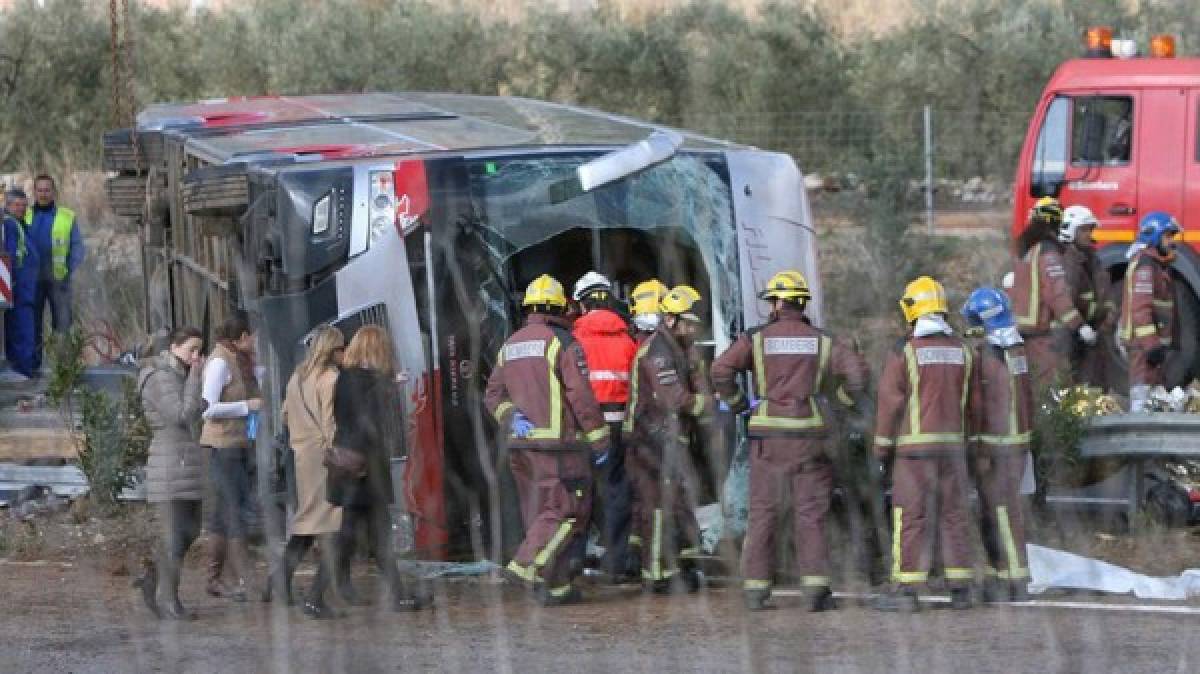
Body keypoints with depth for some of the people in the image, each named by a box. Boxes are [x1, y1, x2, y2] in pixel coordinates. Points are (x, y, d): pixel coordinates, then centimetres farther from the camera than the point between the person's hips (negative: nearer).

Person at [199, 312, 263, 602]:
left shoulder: (240, 361, 15)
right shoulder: (220, 363, -13)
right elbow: (208, 408, -19)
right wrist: (248, 405, -16)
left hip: (239, 444, 9)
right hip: (222, 445, -9)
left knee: (222, 514, 11)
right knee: (236, 513, -11)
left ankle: (214, 579, 16)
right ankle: (243, 581, -14)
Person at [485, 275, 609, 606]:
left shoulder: (511, 345, 15)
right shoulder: (562, 343, -9)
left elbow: (493, 394, 15)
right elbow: (581, 396, -12)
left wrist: (511, 417, 2)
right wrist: (599, 439, -7)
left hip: (520, 443, 7)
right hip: (558, 442, -7)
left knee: (541, 514, 11)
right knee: (565, 510, -5)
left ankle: (557, 587, 13)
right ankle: (527, 565, -21)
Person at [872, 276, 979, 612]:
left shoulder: (905, 351, -9)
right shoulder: (961, 350, 8)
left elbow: (890, 402, -9)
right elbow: (972, 401, 12)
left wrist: (882, 446, 0)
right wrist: (967, 439, 20)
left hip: (915, 446, -5)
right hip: (953, 445, 5)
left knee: (911, 516, -4)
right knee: (953, 514, 9)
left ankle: (906, 589, -6)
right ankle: (960, 588, 8)